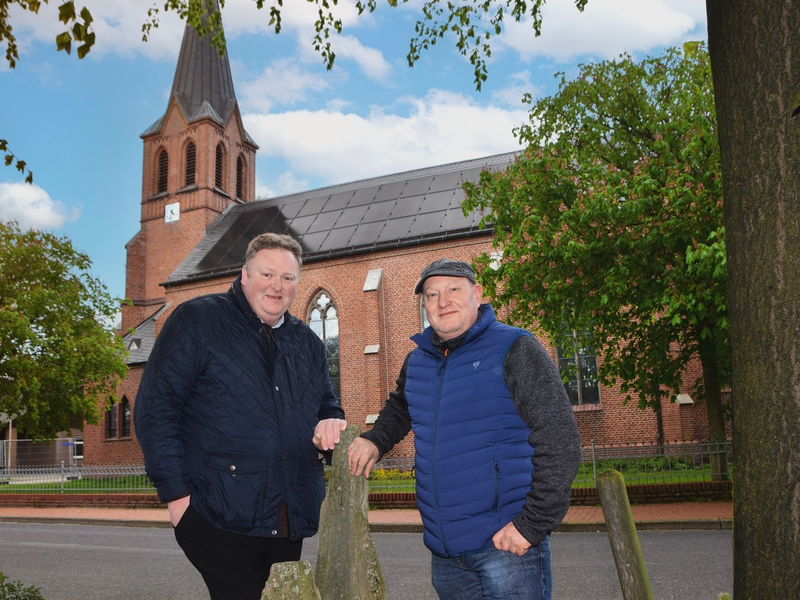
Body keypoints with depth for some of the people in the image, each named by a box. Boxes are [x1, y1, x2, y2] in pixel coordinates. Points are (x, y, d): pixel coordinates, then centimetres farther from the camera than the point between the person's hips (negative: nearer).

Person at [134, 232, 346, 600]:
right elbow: (155, 407, -7)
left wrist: (330, 423, -1)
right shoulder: (197, 320, -3)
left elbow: (328, 406, 24)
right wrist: (176, 493, -13)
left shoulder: (308, 343, 14)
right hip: (221, 519, -5)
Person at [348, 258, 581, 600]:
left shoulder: (513, 349, -9)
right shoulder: (416, 361, 8)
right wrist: (375, 440, 10)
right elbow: (399, 408, 29)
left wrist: (532, 525, -18)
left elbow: (560, 442, -14)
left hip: (507, 544, -5)